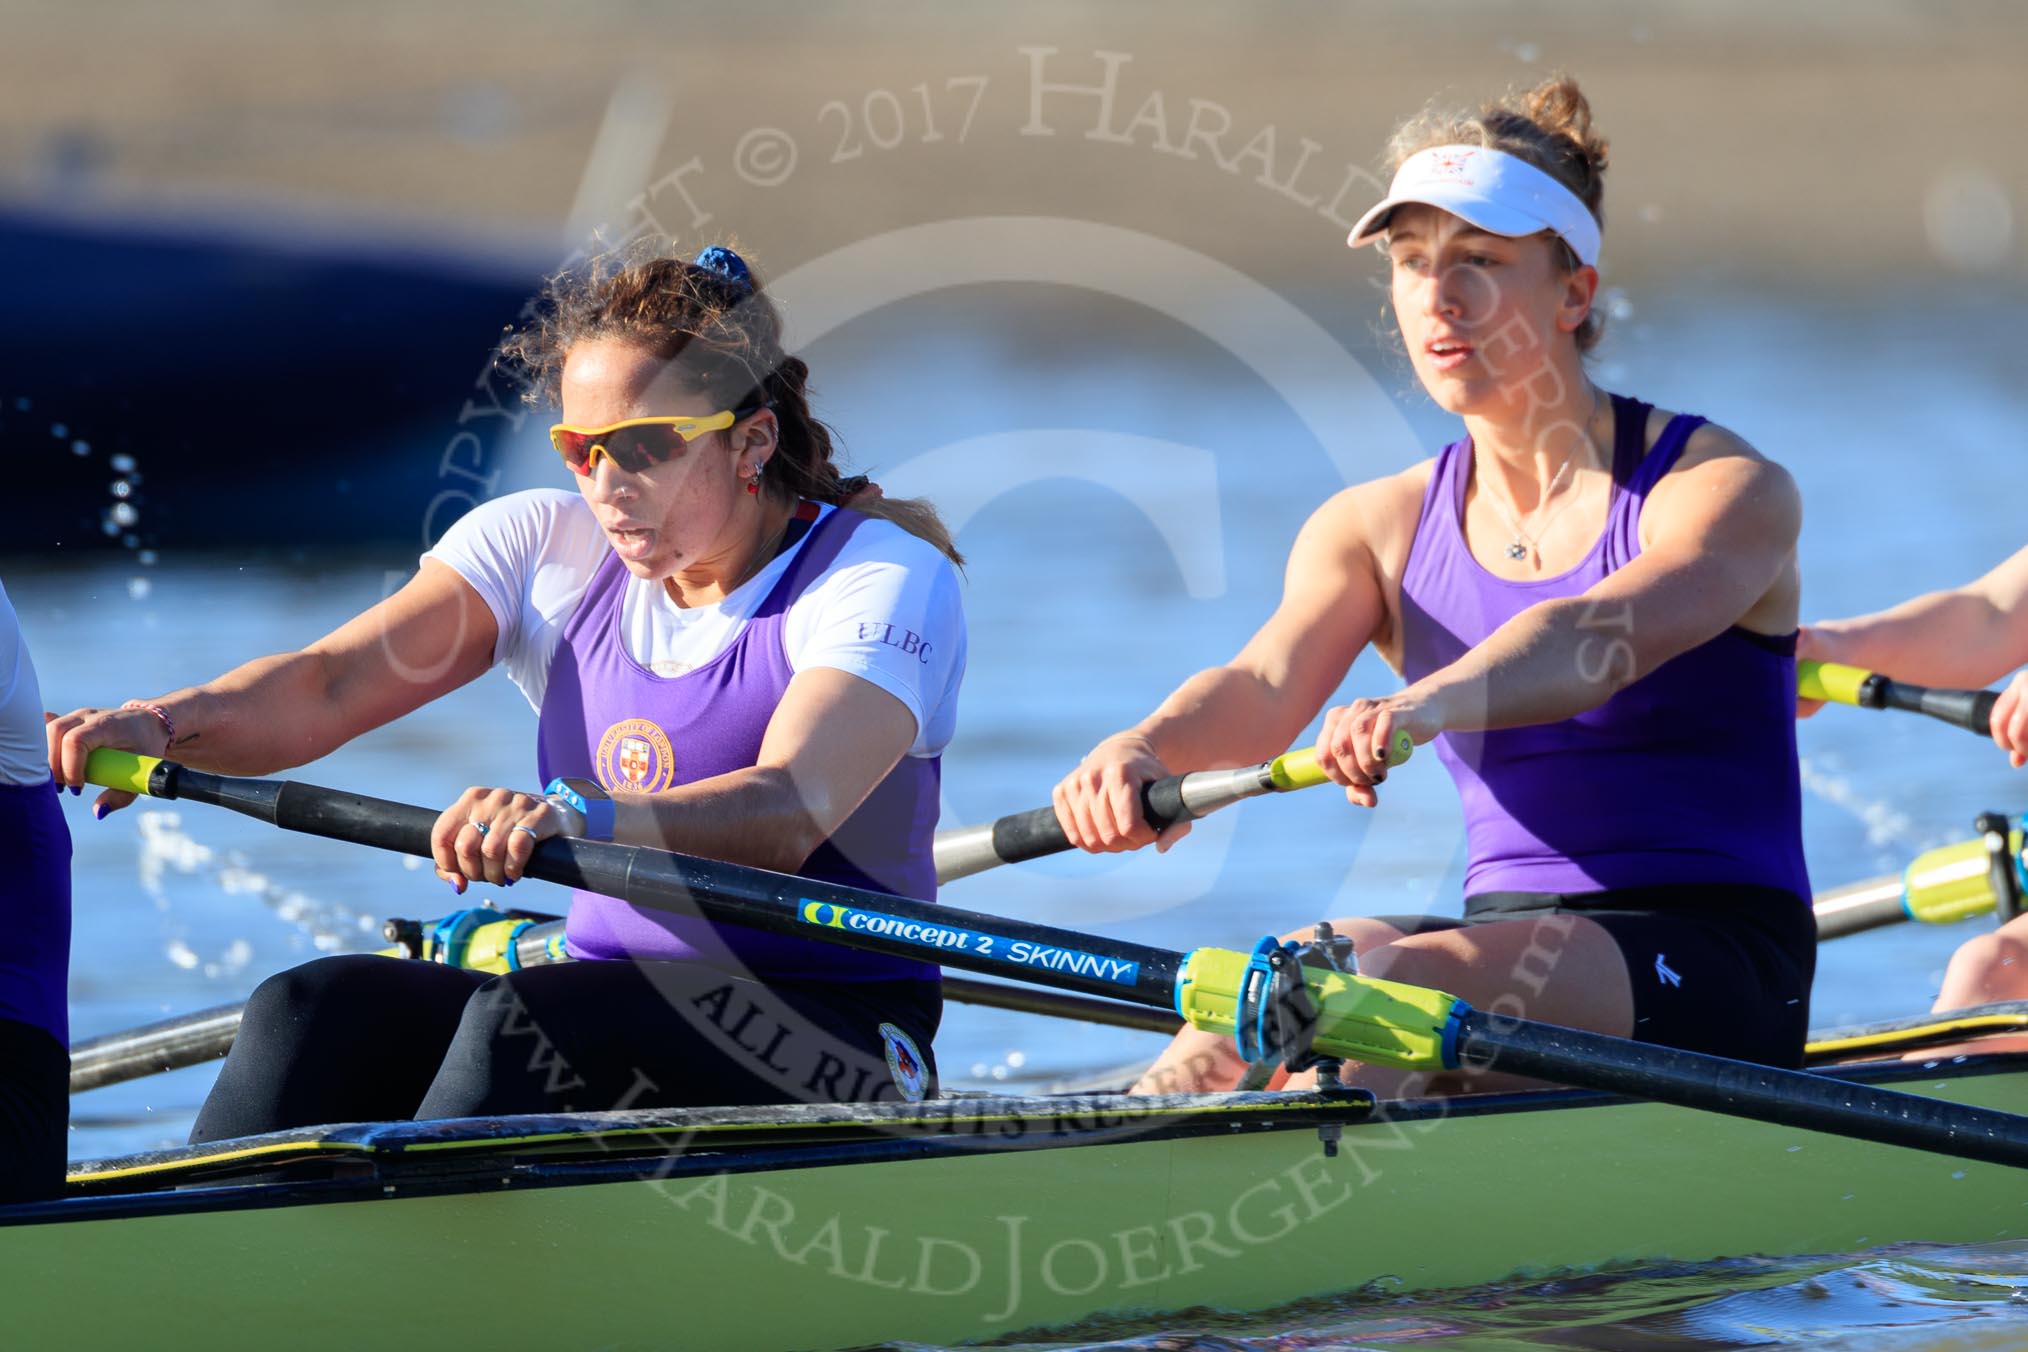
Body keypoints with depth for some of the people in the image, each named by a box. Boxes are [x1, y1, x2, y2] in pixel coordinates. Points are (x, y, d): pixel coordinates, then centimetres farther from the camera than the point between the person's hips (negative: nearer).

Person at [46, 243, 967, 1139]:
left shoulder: (887, 577, -9)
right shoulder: (546, 548, 7)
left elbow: (787, 814, -27)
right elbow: (331, 684, -7)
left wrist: (579, 816, -46)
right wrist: (169, 721, -29)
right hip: (612, 1013, 5)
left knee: (523, 1020, -32)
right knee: (319, 1009, -21)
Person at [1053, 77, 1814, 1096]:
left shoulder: (1725, 492, -4)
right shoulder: (1376, 527, 10)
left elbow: (1596, 639, -26)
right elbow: (1268, 681, -10)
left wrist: (1423, 708, -47)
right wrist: (1146, 746, -35)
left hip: (1719, 971, -4)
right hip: (1510, 934, 4)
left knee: (1392, 984, -32)